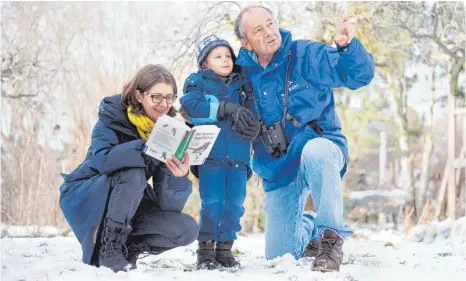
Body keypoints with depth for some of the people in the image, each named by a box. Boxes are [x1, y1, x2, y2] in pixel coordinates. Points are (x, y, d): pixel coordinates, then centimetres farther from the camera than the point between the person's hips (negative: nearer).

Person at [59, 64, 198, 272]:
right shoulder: (112, 115, -17)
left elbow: (168, 203, -15)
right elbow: (103, 160, -39)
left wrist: (179, 176, -37)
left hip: (127, 204, 5)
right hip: (84, 197, -4)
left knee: (187, 230, -14)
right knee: (133, 172, -33)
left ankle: (126, 248, 4)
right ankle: (108, 249, -22)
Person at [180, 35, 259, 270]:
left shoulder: (241, 85, 16)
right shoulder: (197, 82, 7)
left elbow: (252, 118, 11)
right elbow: (191, 106, -13)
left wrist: (251, 127, -13)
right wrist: (228, 109, -18)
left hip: (238, 158, 3)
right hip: (210, 156, -3)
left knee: (234, 206, 2)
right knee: (212, 205, -7)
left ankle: (224, 249, 14)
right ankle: (206, 251, 5)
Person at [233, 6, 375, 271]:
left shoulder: (306, 54, -9)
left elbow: (360, 74, -16)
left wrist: (348, 46, -34)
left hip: (321, 150, -4)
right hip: (279, 171, 4)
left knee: (314, 151, -43)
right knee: (279, 254, 7)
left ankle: (331, 236, -27)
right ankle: (307, 227, 44)